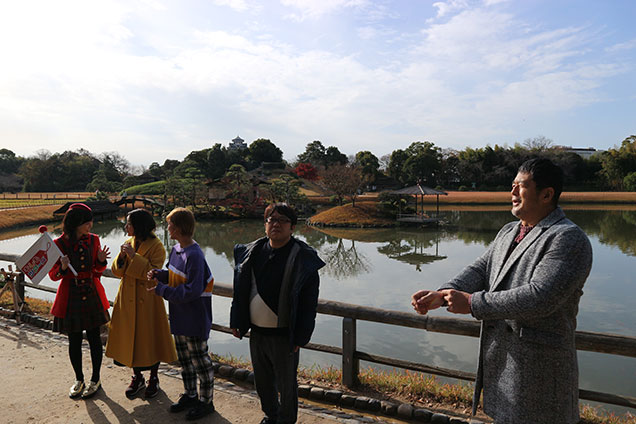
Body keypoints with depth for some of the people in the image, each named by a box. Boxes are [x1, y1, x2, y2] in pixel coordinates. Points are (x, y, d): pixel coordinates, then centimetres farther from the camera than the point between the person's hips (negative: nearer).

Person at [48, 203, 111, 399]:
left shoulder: (93, 239, -2)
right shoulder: (59, 244, -9)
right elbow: (53, 275, -2)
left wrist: (101, 260, -14)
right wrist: (63, 267, -23)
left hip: (92, 296, 1)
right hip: (70, 298, -1)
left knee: (94, 338, 6)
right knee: (74, 340, 10)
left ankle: (95, 379, 23)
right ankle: (79, 379, 30)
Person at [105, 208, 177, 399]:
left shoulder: (156, 247, -12)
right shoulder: (129, 243, 7)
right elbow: (117, 271, 8)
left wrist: (134, 257, -23)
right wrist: (122, 256, -11)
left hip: (148, 301, -6)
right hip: (127, 299, 6)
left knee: (150, 339, 5)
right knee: (130, 338, 13)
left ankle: (153, 378, 25)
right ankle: (137, 378, 32)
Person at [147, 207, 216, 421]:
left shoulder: (194, 256, -24)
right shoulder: (177, 249, 5)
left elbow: (192, 291, -26)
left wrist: (162, 290, -18)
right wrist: (159, 274, -2)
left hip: (195, 319, -9)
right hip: (179, 316, 9)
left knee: (199, 359, 6)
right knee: (184, 358, 21)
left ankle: (206, 401, 23)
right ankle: (190, 395, 38)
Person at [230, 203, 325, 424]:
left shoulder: (303, 258, -13)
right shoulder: (252, 252, 4)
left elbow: (308, 303, -12)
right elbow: (241, 290, 12)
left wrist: (300, 337, -14)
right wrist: (237, 322, 9)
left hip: (283, 336, -5)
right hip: (256, 332, 6)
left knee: (286, 384, 12)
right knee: (262, 381, 23)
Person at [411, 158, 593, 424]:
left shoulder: (568, 238, -16)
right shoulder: (508, 232, 12)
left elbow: (539, 297, -27)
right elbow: (481, 269, 5)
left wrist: (472, 303, -25)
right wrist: (442, 295, -13)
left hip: (536, 366, -8)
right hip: (498, 357, 8)